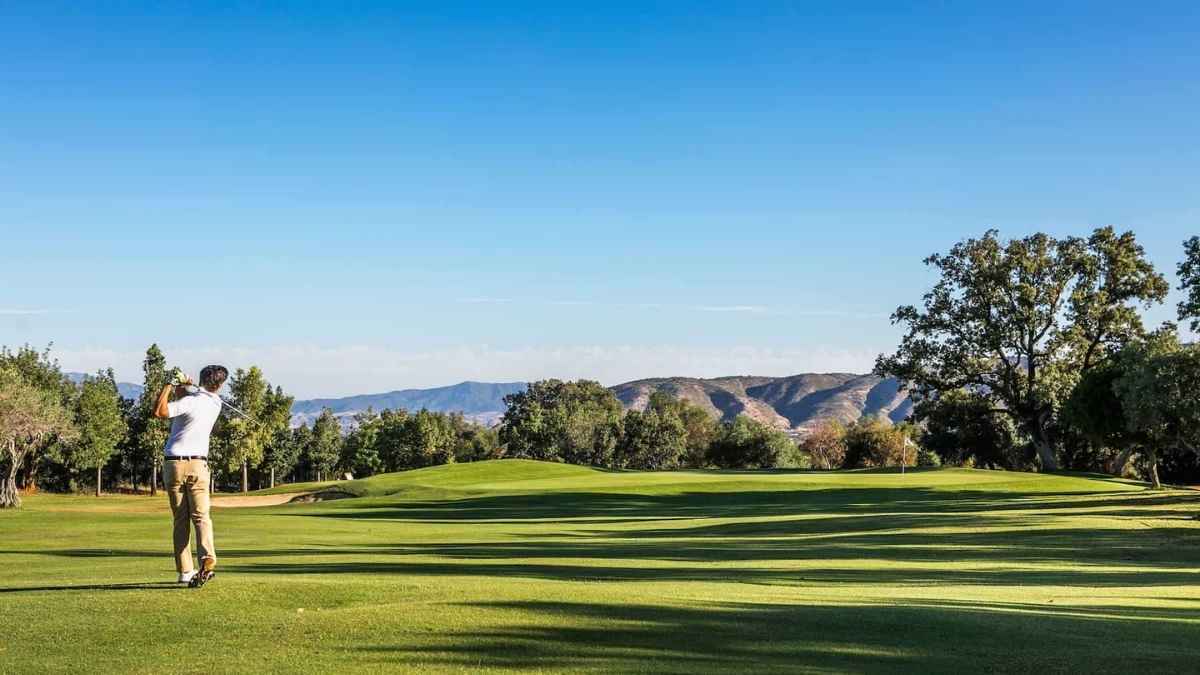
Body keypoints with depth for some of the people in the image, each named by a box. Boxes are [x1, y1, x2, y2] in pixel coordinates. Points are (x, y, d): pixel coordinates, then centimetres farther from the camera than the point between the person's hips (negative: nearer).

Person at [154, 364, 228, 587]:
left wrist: (168, 387, -8)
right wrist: (183, 388, 3)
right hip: (198, 465, 2)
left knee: (181, 519, 5)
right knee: (201, 515, -4)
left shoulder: (190, 401, -12)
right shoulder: (215, 403, 6)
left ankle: (185, 571, 4)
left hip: (174, 464, -2)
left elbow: (158, 412, -18)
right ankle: (207, 558, -29)